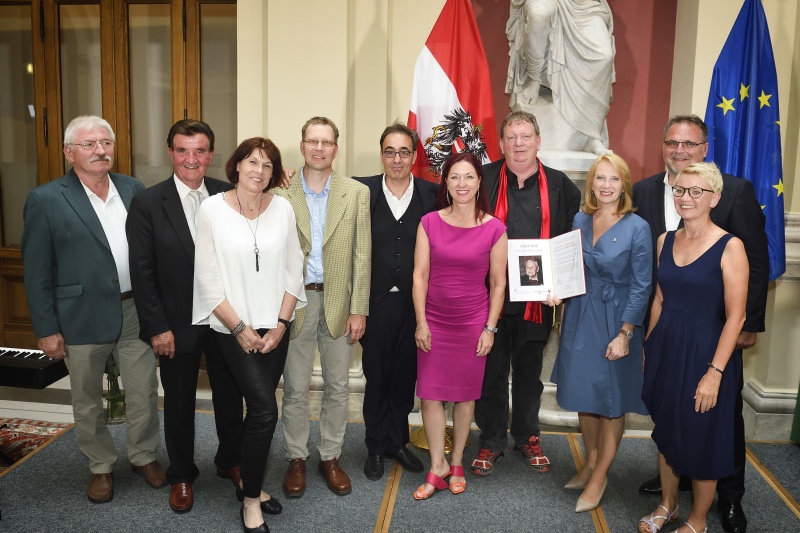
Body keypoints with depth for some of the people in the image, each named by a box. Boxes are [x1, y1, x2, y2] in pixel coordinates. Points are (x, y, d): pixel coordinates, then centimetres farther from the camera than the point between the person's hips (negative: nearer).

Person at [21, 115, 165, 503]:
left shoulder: (133, 189, 3)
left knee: (144, 394, 12)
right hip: (82, 319, -3)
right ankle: (100, 467, 34)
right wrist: (46, 329, -7)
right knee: (87, 402, 14)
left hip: (135, 312, 3)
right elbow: (37, 273, -6)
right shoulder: (45, 200, -8)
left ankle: (144, 456, 34)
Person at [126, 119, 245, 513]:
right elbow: (141, 271, -9)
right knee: (179, 402, 14)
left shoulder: (228, 196, -4)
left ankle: (230, 461, 37)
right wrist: (157, 327, -10)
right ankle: (181, 476, 33)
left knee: (229, 393, 15)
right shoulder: (147, 202, -9)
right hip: (177, 323, -1)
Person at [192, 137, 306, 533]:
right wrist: (239, 328, -10)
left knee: (259, 408, 12)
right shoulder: (212, 209, -7)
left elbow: (293, 271, 3)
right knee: (265, 410, -10)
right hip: (233, 328, -3)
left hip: (275, 327, 3)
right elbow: (208, 278, -8)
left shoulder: (282, 208, 0)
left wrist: (281, 325, -4)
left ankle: (251, 482, 32)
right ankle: (251, 500, 9)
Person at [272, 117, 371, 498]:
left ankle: (330, 457, 27)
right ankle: (296, 458, 26)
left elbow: (362, 255, 0)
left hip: (339, 300, 1)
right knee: (295, 387, 8)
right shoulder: (281, 193, -1)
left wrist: (358, 309, -4)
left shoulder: (357, 193, 1)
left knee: (338, 385, 11)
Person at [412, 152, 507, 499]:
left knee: (465, 395, 10)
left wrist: (490, 328, -4)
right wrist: (421, 323, -5)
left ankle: (456, 463, 28)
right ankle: (438, 467, 18)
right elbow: (420, 275, -2)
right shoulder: (430, 223, -3)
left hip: (473, 323, -1)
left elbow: (498, 283, -1)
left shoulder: (494, 229, -6)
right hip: (434, 321, 1)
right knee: (430, 394, 3)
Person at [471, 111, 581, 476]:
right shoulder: (483, 179, -4)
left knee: (529, 372, 16)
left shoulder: (559, 185, 2)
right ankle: (491, 440, 26)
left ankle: (527, 437, 34)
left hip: (538, 297, 2)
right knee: (491, 371, 9)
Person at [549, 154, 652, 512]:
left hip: (616, 320, -5)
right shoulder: (580, 221, 2)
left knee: (611, 400, 7)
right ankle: (591, 460, 34)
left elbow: (641, 286, -11)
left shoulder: (636, 228, -12)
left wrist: (625, 334, -15)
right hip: (580, 317, 5)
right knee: (583, 393, 14)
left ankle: (600, 476, 23)